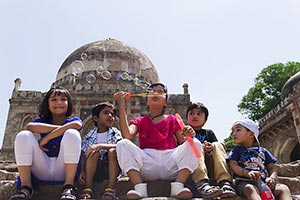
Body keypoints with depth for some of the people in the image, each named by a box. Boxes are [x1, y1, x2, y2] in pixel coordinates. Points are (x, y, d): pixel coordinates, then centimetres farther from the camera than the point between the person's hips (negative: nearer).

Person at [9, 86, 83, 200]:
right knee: (23, 135, -14)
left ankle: (68, 187, -25)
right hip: (42, 171, 2)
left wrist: (45, 139, -18)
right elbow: (29, 126, -12)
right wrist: (59, 128, -14)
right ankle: (26, 187, -16)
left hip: (63, 170, -2)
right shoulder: (42, 121, 14)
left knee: (72, 133, -24)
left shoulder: (73, 120, 8)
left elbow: (76, 125, -20)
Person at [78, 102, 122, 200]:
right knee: (95, 152, -26)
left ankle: (111, 189, -32)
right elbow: (84, 156, 1)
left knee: (112, 151, -26)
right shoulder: (89, 136, 8)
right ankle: (87, 190, -29)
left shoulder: (115, 133, 5)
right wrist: (82, 171, -17)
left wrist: (101, 145, -29)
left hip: (112, 169, 0)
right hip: (93, 170, 1)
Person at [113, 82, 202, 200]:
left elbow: (183, 143, 12)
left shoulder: (172, 120, 23)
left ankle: (178, 186, -30)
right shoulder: (139, 121, 21)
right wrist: (121, 106, -3)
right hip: (147, 162, 0)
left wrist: (188, 135, -12)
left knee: (195, 143, -19)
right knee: (122, 144, -22)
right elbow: (127, 135, -2)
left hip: (171, 164, 1)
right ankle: (140, 188, -32)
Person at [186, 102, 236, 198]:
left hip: (209, 163, 2)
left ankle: (225, 183, -40)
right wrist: (201, 147, -16)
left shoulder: (209, 133, 25)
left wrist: (211, 148, -15)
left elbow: (218, 149, 10)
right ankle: (202, 184, -53)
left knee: (217, 145, -18)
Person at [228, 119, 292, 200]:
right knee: (250, 189, -39)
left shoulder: (263, 151, 21)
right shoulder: (236, 150, 15)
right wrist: (247, 173, -18)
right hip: (245, 182, -4)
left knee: (283, 188, -20)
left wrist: (272, 178, -6)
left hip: (264, 183, 4)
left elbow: (272, 167, 18)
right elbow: (233, 165, 0)